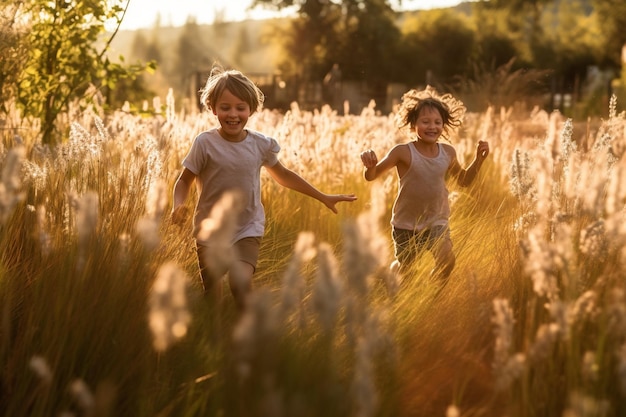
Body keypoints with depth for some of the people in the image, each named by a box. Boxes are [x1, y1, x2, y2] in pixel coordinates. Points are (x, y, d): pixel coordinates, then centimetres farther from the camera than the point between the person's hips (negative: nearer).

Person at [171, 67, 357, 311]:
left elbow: (283, 175, 13)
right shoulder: (205, 144, -12)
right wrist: (178, 207, -26)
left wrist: (323, 197, 15)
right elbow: (184, 181, -4)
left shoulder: (261, 144, -4)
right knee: (212, 299, 7)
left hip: (247, 230, 1)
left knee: (240, 281, -24)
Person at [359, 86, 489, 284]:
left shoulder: (447, 152, -4)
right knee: (403, 265, 14)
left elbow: (463, 180, 14)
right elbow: (371, 176, -17)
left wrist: (479, 159, -2)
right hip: (406, 223, -2)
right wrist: (370, 165, -41)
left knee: (447, 260, -20)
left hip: (437, 221, 2)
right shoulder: (403, 152, -17)